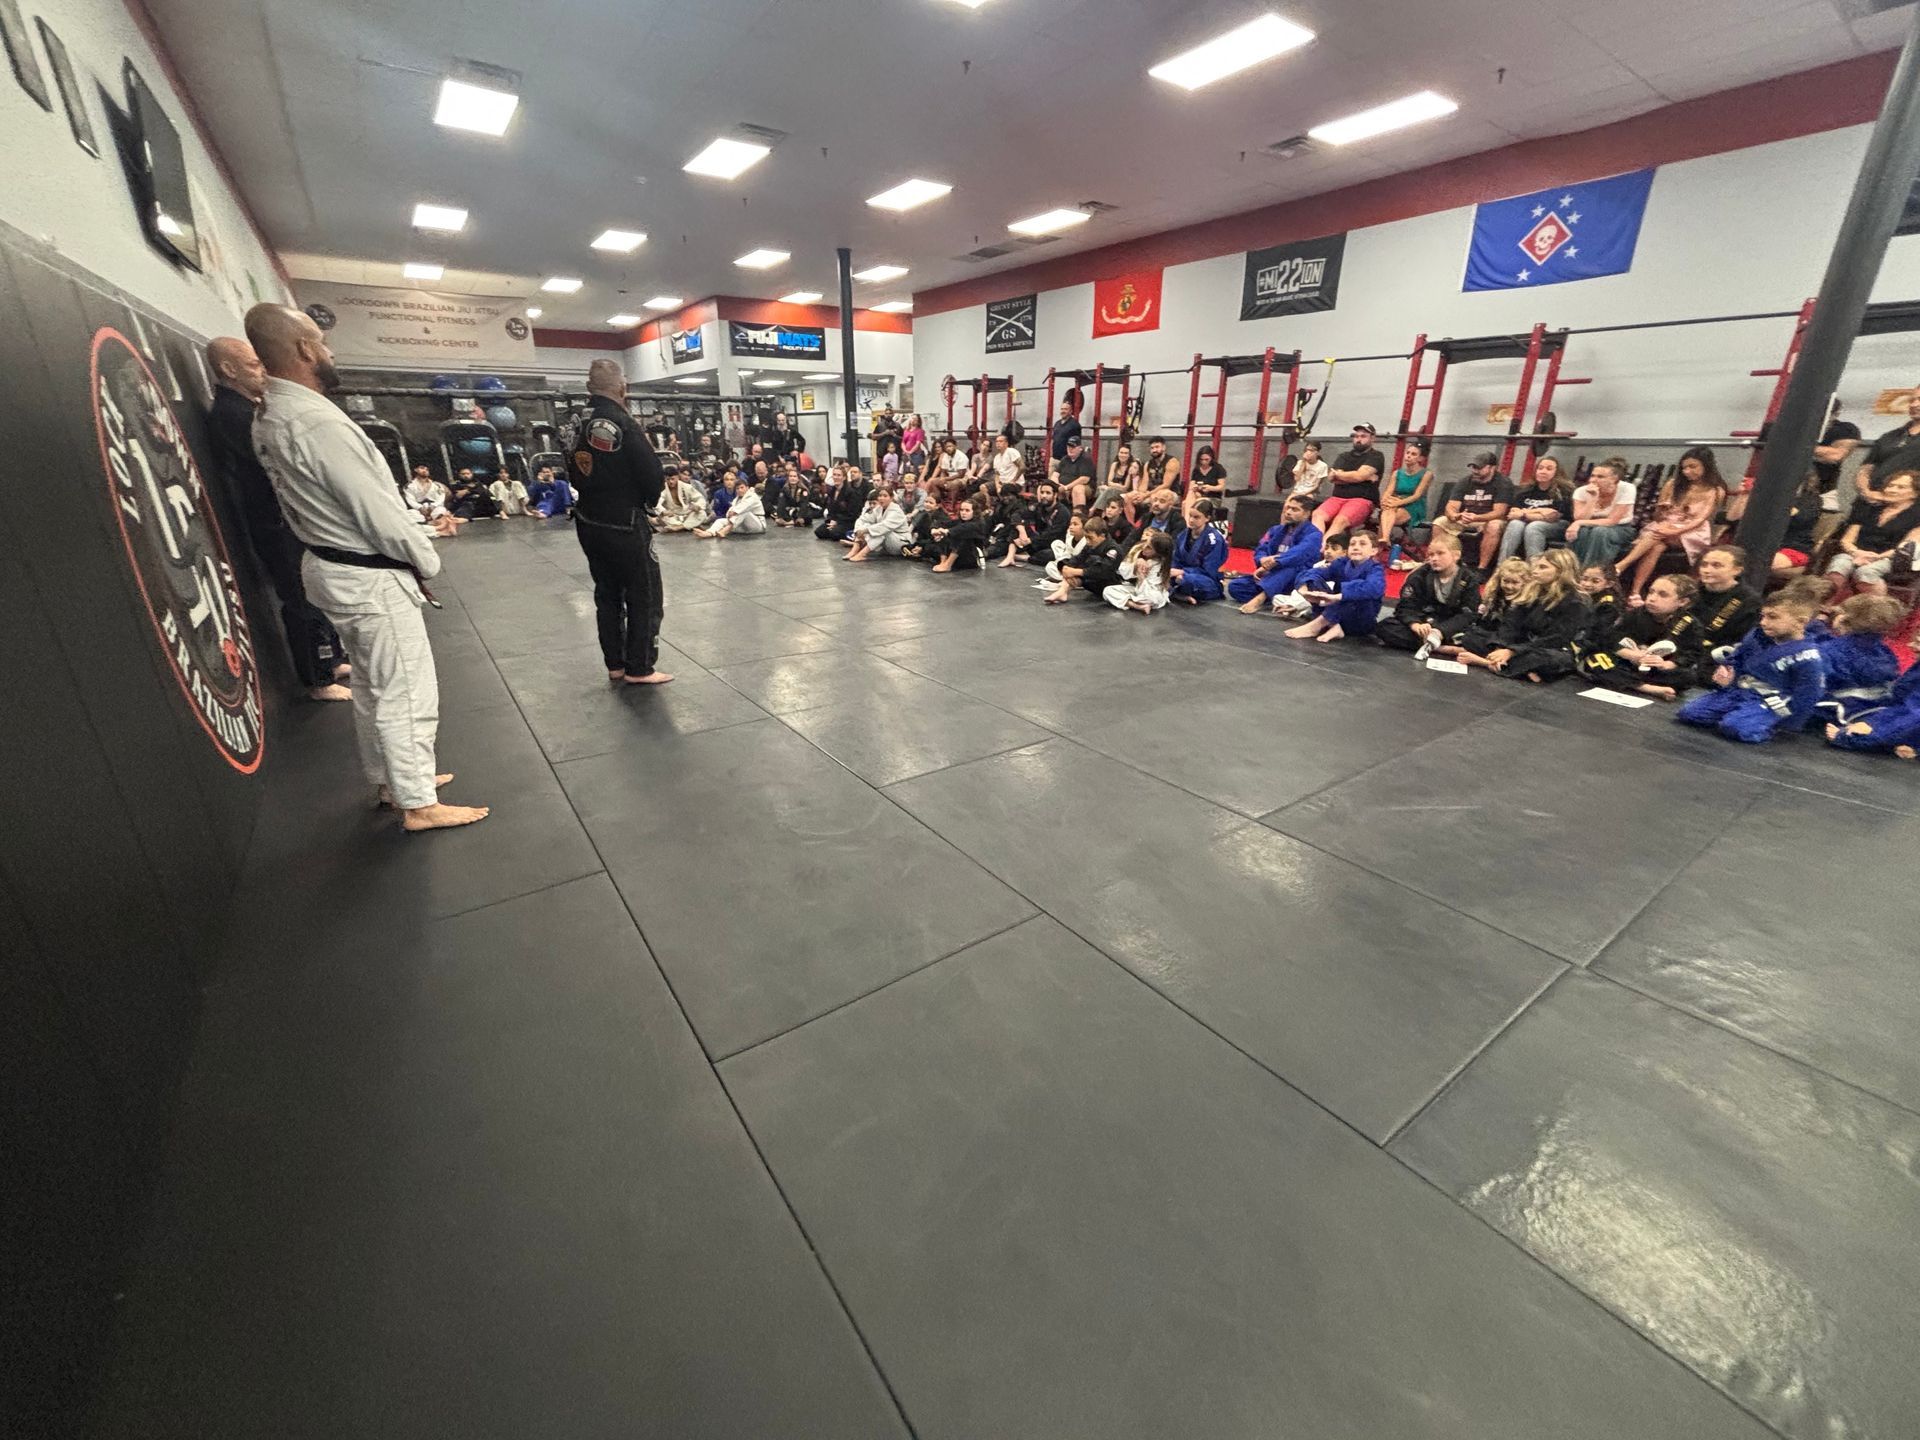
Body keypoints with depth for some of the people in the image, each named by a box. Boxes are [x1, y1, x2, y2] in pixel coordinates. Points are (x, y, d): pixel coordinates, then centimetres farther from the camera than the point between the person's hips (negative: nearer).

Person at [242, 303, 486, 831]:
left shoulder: (268, 419, 6)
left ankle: (392, 779, 35)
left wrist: (419, 527, 10)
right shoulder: (318, 422, -24)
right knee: (406, 690, 0)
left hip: (331, 565, 10)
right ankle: (418, 803, 10)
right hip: (371, 577, -10)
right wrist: (427, 560, -6)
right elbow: (380, 513, -22)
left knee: (372, 682, 21)